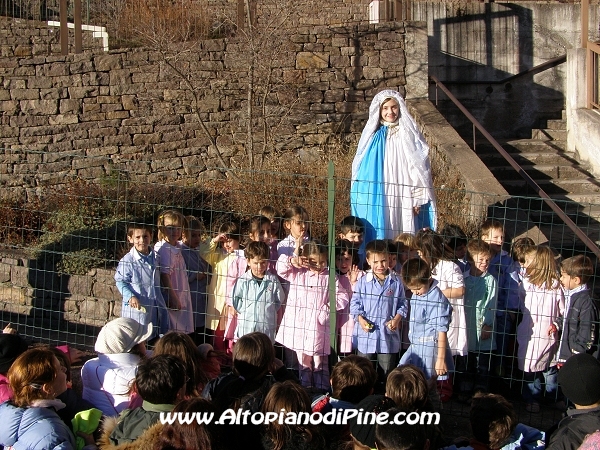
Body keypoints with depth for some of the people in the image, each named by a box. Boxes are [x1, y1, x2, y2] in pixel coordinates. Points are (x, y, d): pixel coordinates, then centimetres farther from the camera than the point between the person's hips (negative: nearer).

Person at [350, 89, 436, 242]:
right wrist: (359, 198, 10)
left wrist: (418, 198, -5)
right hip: (376, 199, 2)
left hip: (403, 199, -2)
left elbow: (420, 167, 1)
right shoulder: (373, 136, 8)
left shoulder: (409, 135, 2)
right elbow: (360, 169, 14)